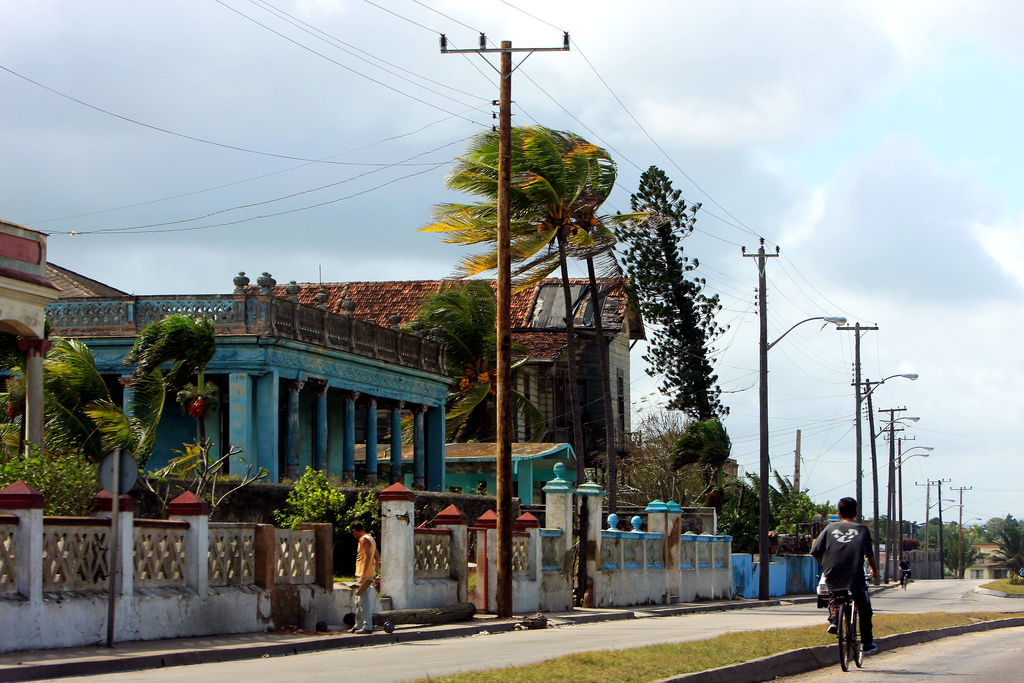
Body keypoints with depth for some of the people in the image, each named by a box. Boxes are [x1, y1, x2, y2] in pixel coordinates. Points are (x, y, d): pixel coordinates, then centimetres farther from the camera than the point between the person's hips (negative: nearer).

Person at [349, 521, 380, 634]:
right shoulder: (370, 539, 18)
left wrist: (363, 575, -26)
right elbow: (377, 557, 22)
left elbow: (367, 557, -23)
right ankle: (358, 625, 23)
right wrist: (374, 573, 24)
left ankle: (368, 626, -8)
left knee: (364, 602, -8)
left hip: (364, 575, -10)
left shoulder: (364, 540, -13)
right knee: (359, 602, 17)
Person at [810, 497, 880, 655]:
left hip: (833, 576, 2)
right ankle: (867, 644, 13)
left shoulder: (830, 528, 11)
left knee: (833, 595, 33)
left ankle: (833, 618, 8)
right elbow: (870, 555, 6)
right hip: (855, 577, -2)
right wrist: (875, 570, 25)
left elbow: (815, 552, 7)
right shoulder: (862, 530, 9)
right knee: (864, 610, 15)